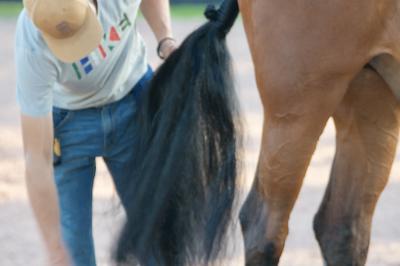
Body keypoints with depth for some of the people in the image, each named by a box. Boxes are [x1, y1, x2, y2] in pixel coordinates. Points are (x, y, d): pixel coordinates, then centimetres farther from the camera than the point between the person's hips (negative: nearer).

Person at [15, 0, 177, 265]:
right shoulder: (33, 50, -38)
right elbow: (37, 159, -32)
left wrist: (166, 39, -19)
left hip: (133, 104, 3)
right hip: (67, 119, -3)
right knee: (72, 241, -8)